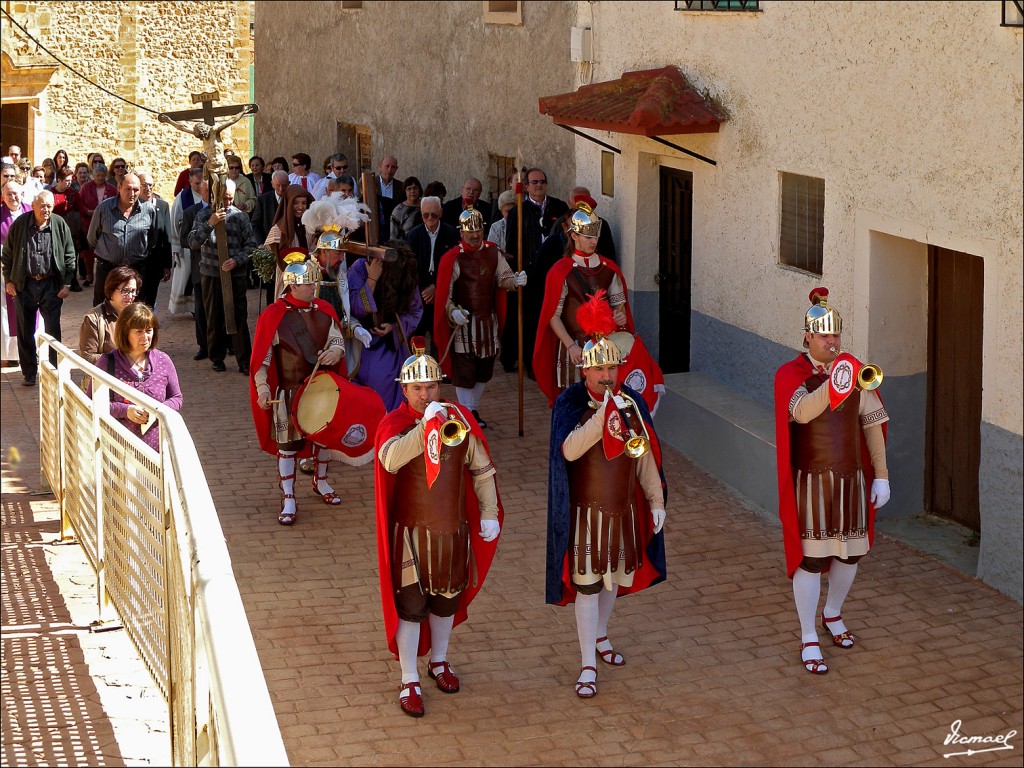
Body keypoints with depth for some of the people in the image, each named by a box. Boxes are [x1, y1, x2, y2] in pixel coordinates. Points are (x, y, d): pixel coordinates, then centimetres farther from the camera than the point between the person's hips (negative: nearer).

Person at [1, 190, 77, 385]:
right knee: (25, 331, 8)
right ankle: (29, 373, 19)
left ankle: (55, 370, 12)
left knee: (53, 330, 2)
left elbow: (69, 256, 1)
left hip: (51, 284, -1)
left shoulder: (60, 225, -5)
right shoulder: (19, 224, -4)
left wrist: (67, 283, -3)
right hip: (24, 285, 1)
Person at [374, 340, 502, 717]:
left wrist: (489, 513, 5)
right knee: (411, 604, -1)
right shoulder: (395, 424, -11)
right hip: (412, 531, -4)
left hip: (453, 528, 4)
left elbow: (482, 469, 8)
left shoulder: (459, 419, -1)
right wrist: (425, 427, -38)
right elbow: (390, 460, -33)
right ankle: (409, 682, 8)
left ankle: (439, 661, 39)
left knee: (447, 598, 17)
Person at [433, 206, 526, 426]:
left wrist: (515, 281, -20)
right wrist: (453, 312, -27)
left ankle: (474, 408, 28)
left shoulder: (493, 253, 5)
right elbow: (445, 292, -11)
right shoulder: (453, 258, -10)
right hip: (464, 321, -5)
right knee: (464, 370, -4)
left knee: (484, 369, 13)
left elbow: (503, 278, 3)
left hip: (489, 321, 5)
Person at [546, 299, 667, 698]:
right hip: (586, 511, -4)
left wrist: (656, 501, 7)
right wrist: (601, 417, -38)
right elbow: (568, 450, -30)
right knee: (586, 585, -2)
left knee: (613, 577, 19)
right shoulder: (570, 404, -13)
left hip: (623, 509, 4)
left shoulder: (632, 403, -1)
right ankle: (588, 664, 6)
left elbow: (645, 457, 6)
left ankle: (600, 636, 44)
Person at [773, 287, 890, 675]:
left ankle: (833, 615, 40)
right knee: (810, 558, -2)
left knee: (850, 553, 14)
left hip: (851, 478, 5)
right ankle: (809, 640, 8)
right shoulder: (790, 375, -10)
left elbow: (873, 425, 6)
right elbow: (802, 412, -30)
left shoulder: (854, 371, 4)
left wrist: (881, 476, 3)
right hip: (811, 480, -4)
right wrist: (831, 386, -48)